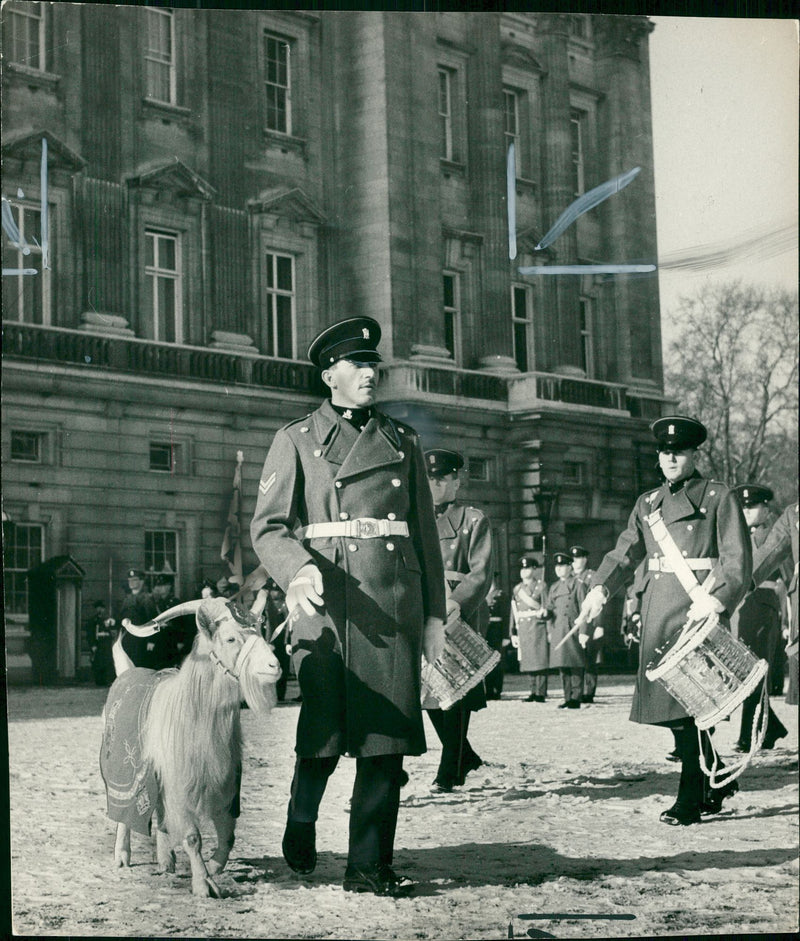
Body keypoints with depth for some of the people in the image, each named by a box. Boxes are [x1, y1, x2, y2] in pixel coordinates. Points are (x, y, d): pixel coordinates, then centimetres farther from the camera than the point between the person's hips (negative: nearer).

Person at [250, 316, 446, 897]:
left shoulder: (403, 442, 16)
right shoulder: (297, 440, 8)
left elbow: (426, 535, 17)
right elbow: (268, 526, 1)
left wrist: (435, 615, 12)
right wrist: (298, 570, -20)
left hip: (395, 606, 3)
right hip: (327, 603, -3)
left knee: (386, 738, -1)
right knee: (324, 734, -3)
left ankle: (370, 866, 7)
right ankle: (302, 824, 27)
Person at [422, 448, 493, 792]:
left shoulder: (473, 521, 4)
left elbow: (481, 574, -6)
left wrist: (457, 604, -21)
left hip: (461, 614, -5)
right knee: (428, 686, 5)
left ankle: (450, 771, 1)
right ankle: (464, 755, 24)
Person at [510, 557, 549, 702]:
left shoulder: (541, 586, 2)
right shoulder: (517, 588, 16)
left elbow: (547, 608, 0)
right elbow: (514, 612, 16)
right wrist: (513, 633, 13)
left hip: (538, 628, -5)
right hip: (523, 629, 5)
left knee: (540, 661, -6)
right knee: (528, 661, 6)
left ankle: (541, 693, -5)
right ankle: (533, 692, 12)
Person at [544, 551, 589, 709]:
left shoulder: (578, 585, -1)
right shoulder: (554, 587, 18)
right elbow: (549, 609, 18)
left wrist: (583, 632, -12)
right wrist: (544, 613, -6)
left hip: (573, 631, -6)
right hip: (557, 632, 6)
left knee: (575, 666, -4)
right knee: (562, 667, 7)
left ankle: (576, 699, -2)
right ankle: (568, 698, 13)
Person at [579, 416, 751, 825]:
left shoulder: (718, 497, 1)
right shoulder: (648, 503, 19)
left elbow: (738, 560, -6)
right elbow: (625, 553, 13)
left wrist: (717, 599, -23)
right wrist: (600, 588, -6)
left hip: (698, 607, -6)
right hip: (658, 613, 6)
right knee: (666, 700, 7)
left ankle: (691, 799, -3)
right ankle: (718, 780, 25)